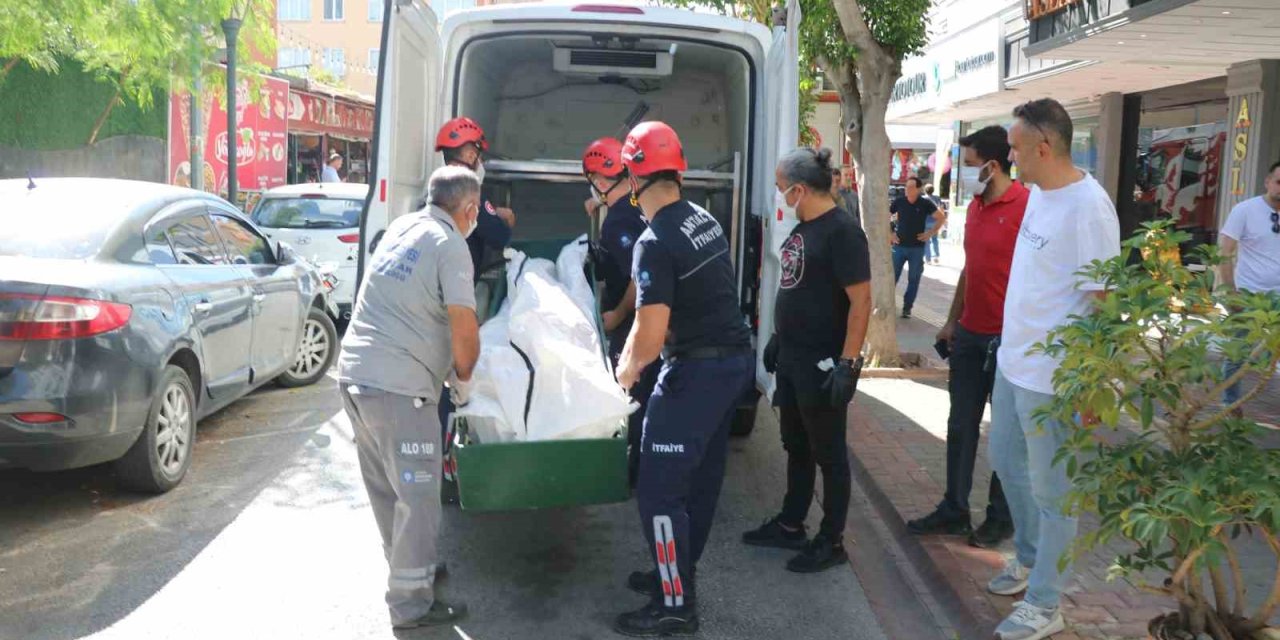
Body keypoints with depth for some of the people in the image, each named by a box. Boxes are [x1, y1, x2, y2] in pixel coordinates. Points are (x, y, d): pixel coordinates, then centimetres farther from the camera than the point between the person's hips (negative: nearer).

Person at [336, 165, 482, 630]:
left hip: (355, 373, 9)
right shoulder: (450, 245, -10)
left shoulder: (400, 228, 14)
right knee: (417, 498, 2)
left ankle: (411, 567, 37)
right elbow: (464, 332, -14)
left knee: (386, 489, 20)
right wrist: (463, 382, 4)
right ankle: (411, 604, 10)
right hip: (398, 386, -8)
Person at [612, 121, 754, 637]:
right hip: (734, 359, 9)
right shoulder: (704, 220, 7)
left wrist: (629, 369, -2)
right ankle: (676, 572, 35)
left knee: (658, 490, 0)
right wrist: (632, 348, 22)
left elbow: (651, 335, -22)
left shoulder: (656, 242, -21)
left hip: (696, 371, -9)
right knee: (701, 477, 19)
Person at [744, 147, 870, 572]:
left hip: (823, 365, -9)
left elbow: (861, 301, -21)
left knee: (828, 454, 4)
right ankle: (790, 526, 33)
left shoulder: (842, 231, -18)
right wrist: (778, 338, 21)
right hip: (792, 360, 9)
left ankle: (831, 542, 17)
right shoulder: (804, 227, 10)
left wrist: (848, 364, -24)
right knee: (796, 447, 19)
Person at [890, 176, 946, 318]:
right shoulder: (899, 202, -3)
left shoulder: (925, 203, -7)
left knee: (913, 280, 5)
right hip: (899, 246, 1)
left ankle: (907, 307, 15)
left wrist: (931, 233, -6)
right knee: (892, 276, 3)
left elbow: (942, 218, 0)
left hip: (917, 248, -1)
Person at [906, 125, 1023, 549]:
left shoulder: (1026, 205, -15)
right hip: (969, 334, 8)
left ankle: (1001, 518, 21)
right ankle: (954, 511, 24)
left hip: (1006, 338, -7)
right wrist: (952, 321, 18)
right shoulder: (975, 206, 10)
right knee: (961, 427, 13)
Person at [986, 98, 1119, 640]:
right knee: (1006, 462, 23)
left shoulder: (1087, 205, -20)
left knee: (1051, 491, 5)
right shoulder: (1038, 194, 7)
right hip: (1012, 361, 9)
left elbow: (1104, 297, -21)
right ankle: (1029, 558, 44)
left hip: (1051, 375, -9)